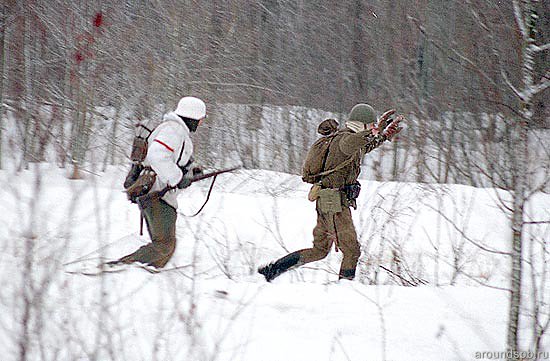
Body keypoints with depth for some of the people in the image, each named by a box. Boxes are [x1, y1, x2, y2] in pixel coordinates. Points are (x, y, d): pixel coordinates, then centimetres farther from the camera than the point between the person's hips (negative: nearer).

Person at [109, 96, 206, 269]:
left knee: (167, 245, 10)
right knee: (165, 245, -15)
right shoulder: (174, 129, -11)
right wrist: (178, 178, -20)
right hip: (157, 195, -11)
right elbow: (157, 156, -25)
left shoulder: (176, 129, 23)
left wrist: (189, 172, 22)